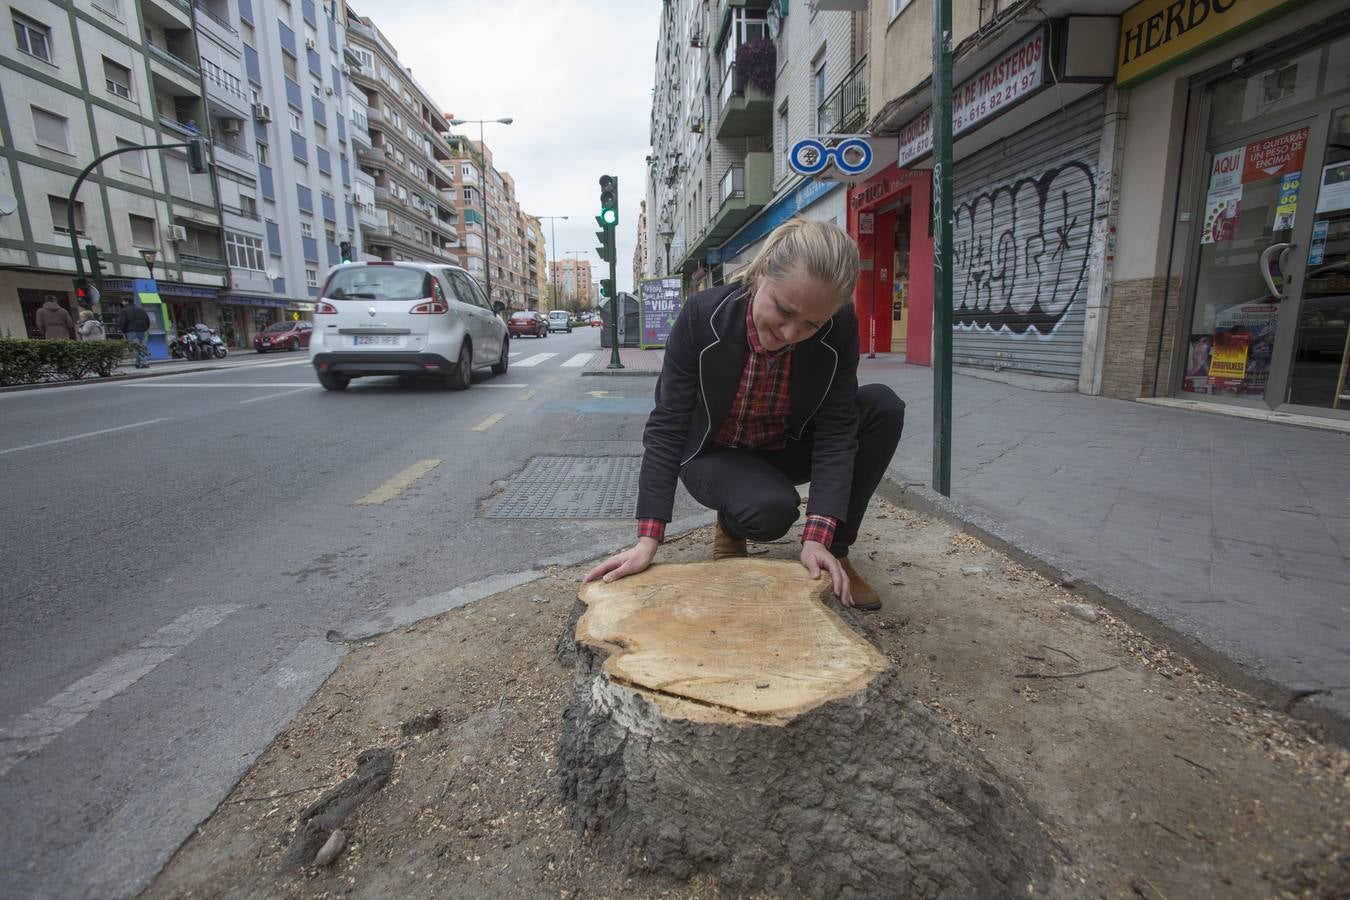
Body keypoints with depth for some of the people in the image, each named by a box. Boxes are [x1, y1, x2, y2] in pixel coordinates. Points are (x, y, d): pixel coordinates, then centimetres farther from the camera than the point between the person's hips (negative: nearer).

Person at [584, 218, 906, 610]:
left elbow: (836, 430, -21)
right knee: (771, 508, -35)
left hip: (786, 448, 3)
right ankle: (730, 528, 5)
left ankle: (834, 551, -6)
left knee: (883, 406, -21)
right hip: (714, 453, -3)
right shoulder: (703, 315, -27)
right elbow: (667, 426, -25)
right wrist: (648, 540, -30)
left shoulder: (840, 328, -21)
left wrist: (817, 536, -33)